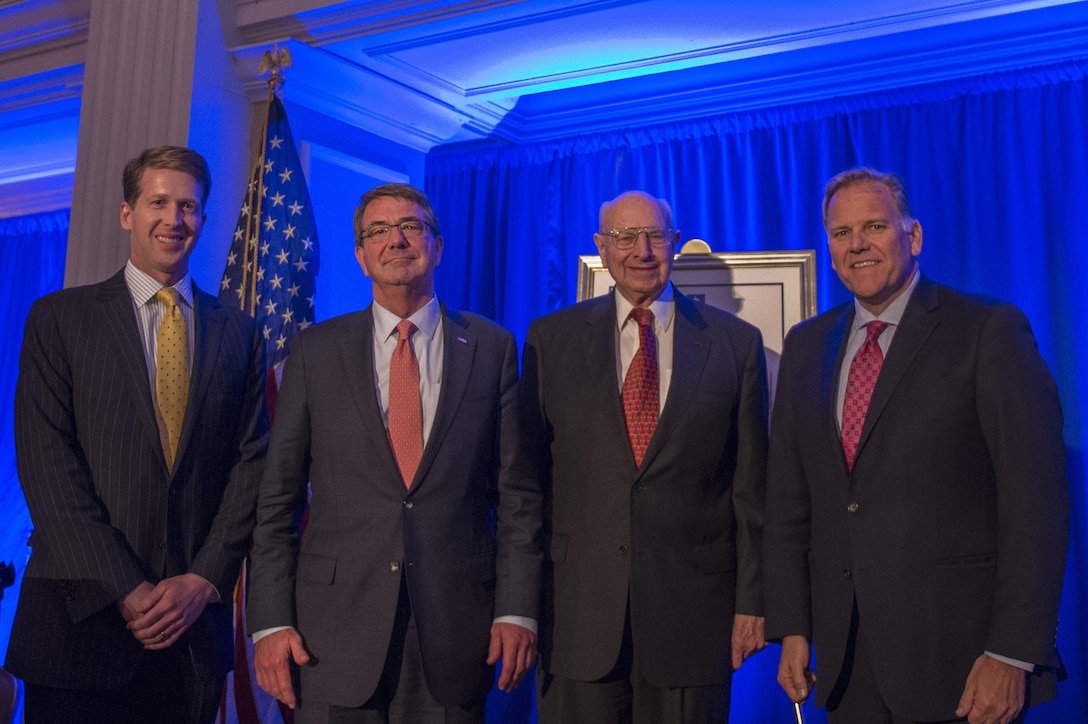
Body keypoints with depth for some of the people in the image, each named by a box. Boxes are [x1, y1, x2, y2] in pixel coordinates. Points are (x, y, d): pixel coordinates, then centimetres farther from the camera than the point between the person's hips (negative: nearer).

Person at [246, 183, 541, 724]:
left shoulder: (492, 349, 4)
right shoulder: (314, 352, 5)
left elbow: (517, 492, 3)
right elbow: (276, 499, 4)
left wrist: (517, 610, -3)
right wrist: (270, 622, -3)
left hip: (454, 633, 0)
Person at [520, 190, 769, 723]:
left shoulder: (736, 343, 4)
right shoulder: (550, 338, 5)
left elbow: (750, 485, 4)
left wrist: (752, 601, 1)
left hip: (693, 606, 0)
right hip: (577, 604, 0)